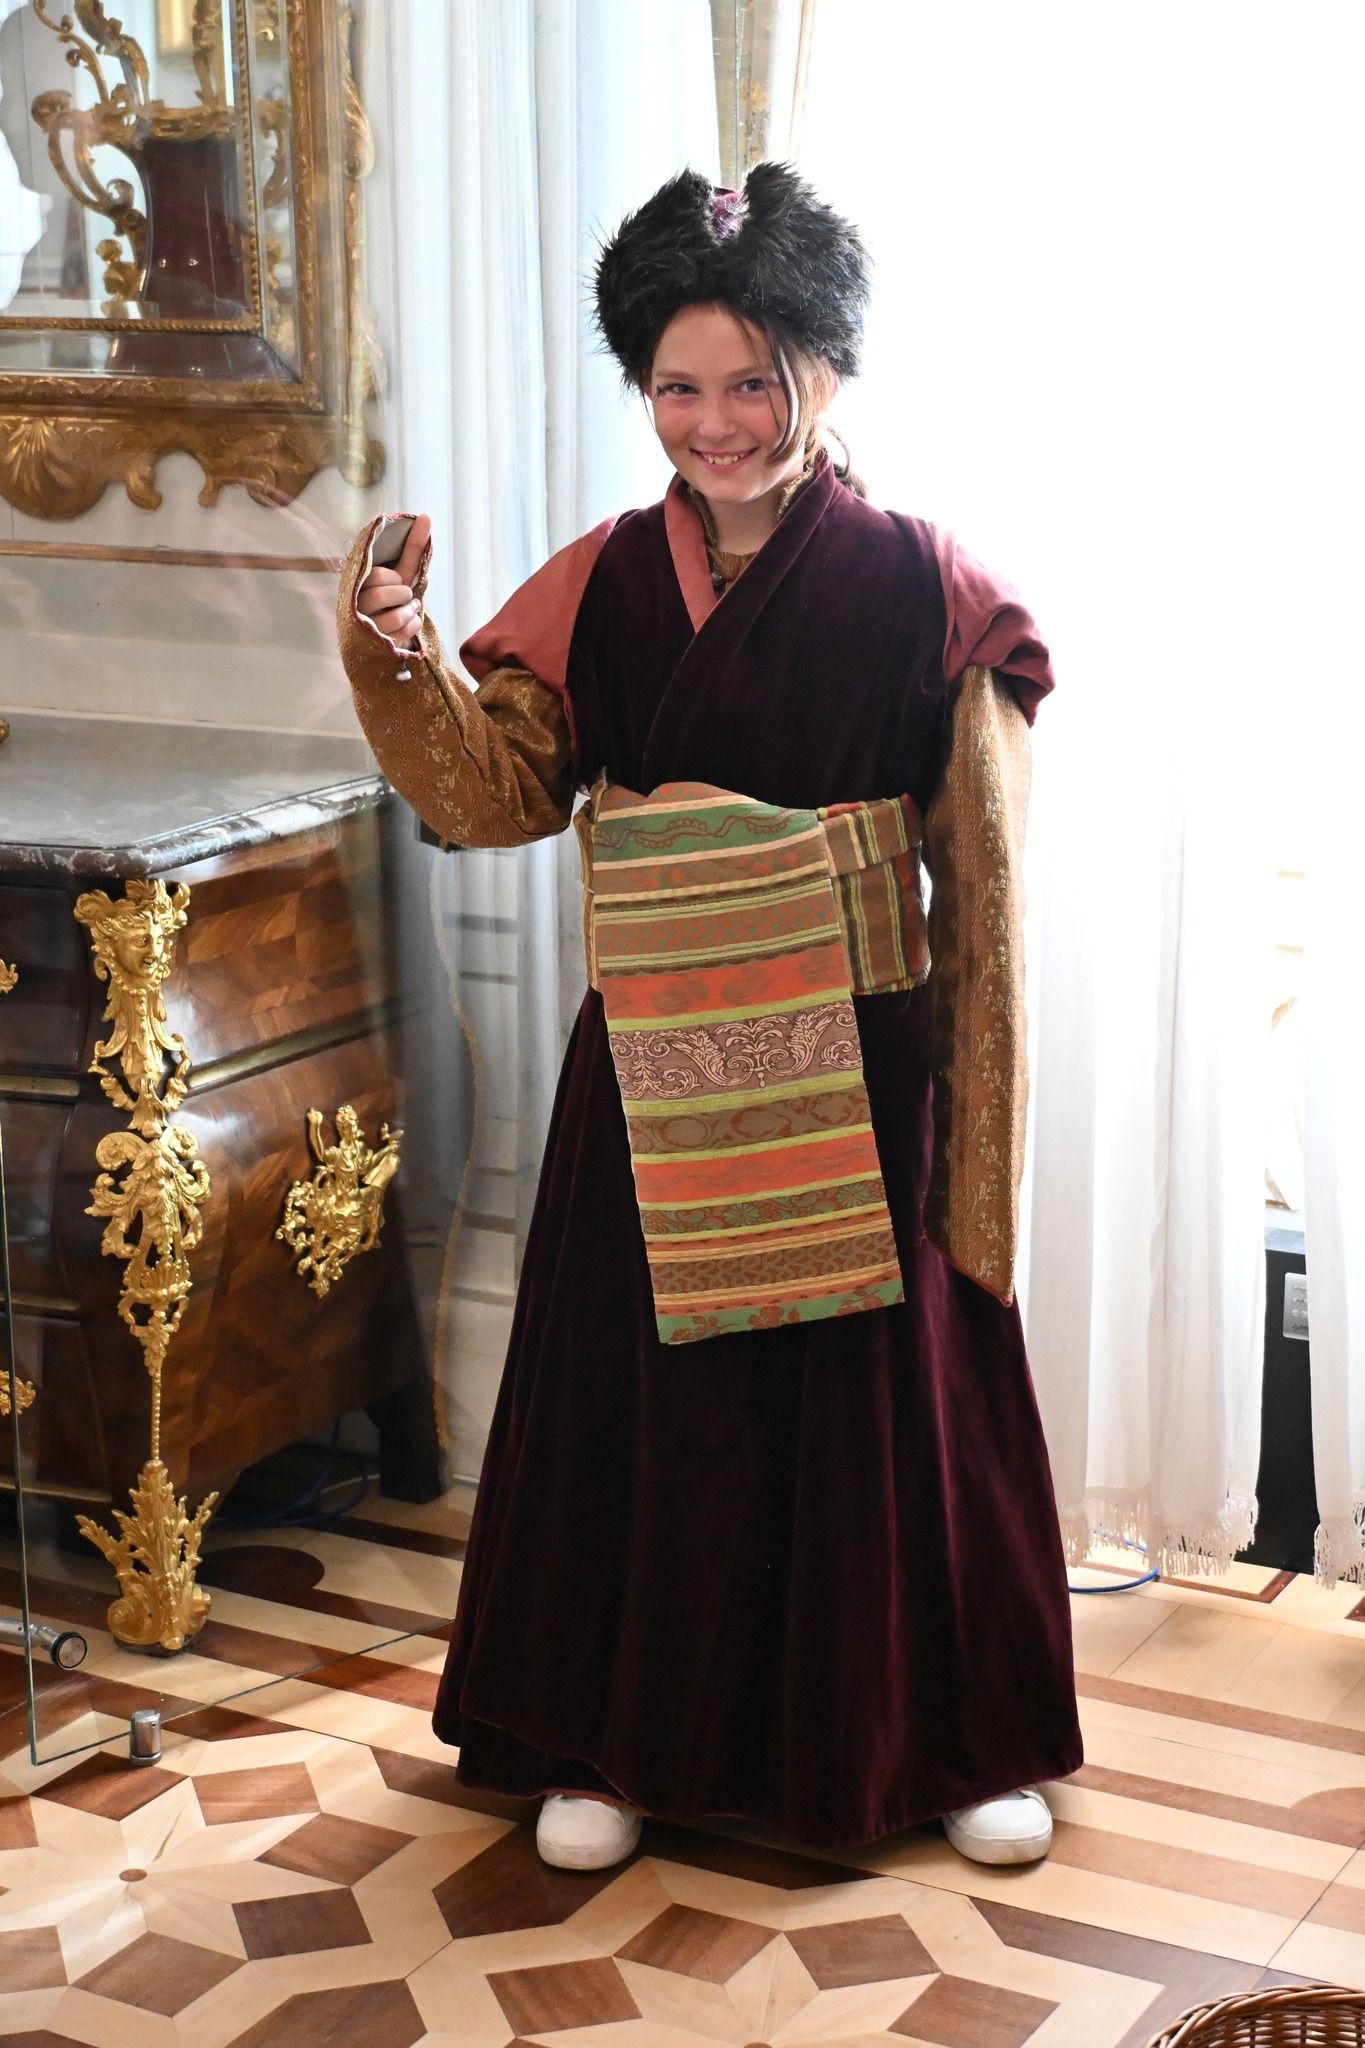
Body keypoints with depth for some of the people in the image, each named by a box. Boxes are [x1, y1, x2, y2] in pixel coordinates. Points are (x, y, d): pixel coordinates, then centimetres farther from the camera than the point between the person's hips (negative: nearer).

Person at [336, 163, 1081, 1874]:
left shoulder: (919, 589, -5)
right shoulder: (600, 587, 4)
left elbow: (978, 863, -5)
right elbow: (500, 792, -1)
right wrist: (400, 662, -18)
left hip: (859, 1062, -2)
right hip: (658, 1068, 2)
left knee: (884, 1381, 8)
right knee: (646, 1388, 9)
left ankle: (947, 1737, 26)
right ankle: (620, 1737, 26)